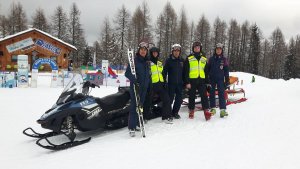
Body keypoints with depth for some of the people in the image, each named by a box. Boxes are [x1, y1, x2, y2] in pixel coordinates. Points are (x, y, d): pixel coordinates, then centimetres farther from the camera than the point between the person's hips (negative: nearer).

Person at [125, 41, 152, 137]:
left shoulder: (147, 62, 15)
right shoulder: (134, 60, -6)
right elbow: (127, 73, -11)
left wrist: (149, 87, 19)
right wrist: (134, 80, -26)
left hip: (144, 88, 7)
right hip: (136, 87, -7)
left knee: (141, 106, 10)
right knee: (134, 106, -9)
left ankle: (136, 124, 21)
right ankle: (131, 128, -6)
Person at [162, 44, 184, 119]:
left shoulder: (182, 60, 8)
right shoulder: (169, 60, -3)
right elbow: (164, 71, -5)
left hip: (179, 83, 4)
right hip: (171, 83, -4)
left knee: (179, 99, 7)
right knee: (170, 99, -1)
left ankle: (175, 112, 23)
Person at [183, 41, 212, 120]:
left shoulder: (204, 58, 14)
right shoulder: (189, 58, 2)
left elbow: (206, 71, 18)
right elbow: (186, 71, -1)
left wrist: (207, 82, 13)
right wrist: (187, 82, -8)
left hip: (201, 80, 2)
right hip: (192, 80, -2)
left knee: (204, 96, -7)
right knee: (192, 97, 6)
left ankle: (206, 111, -7)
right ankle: (191, 111, 18)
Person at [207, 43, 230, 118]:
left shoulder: (224, 59, 3)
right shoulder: (211, 58, 6)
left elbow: (226, 71, 4)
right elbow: (207, 69, 9)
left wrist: (227, 81, -1)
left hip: (220, 79, -2)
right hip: (212, 79, 2)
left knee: (221, 94, -9)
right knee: (212, 94, 6)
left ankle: (223, 110, -12)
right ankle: (213, 108, 17)